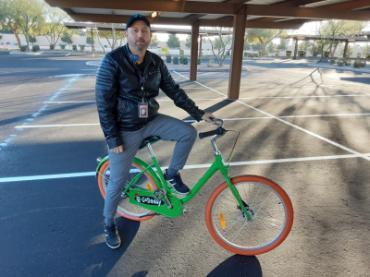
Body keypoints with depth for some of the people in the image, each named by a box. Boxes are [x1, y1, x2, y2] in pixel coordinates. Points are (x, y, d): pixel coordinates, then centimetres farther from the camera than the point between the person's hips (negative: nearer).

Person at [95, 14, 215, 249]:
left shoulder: (156, 62, -2)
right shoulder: (113, 61, -16)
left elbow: (174, 90, 4)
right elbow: (104, 103, -16)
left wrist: (199, 113, -1)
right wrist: (113, 139, -18)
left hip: (152, 121, 4)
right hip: (126, 129, -4)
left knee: (189, 133, -13)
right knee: (118, 182, 2)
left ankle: (172, 174, 11)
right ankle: (109, 224, 29)